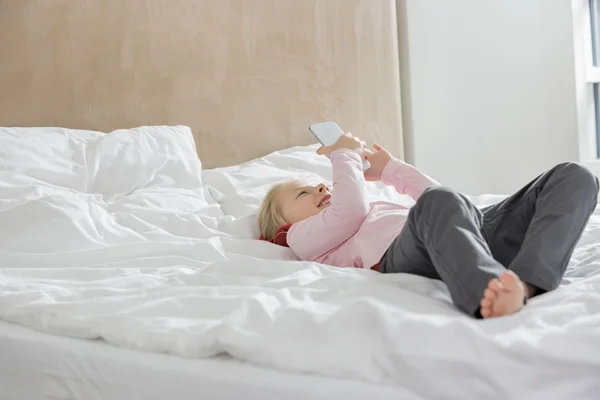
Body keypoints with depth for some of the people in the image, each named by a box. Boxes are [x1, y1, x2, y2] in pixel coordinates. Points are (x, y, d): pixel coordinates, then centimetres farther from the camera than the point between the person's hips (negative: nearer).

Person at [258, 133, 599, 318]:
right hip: (403, 254, -7)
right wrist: (345, 155, 21)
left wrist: (390, 168, 45)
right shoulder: (304, 235, 23)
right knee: (440, 202, -40)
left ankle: (525, 285, -41)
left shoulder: (375, 208, 46)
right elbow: (351, 209, 4)